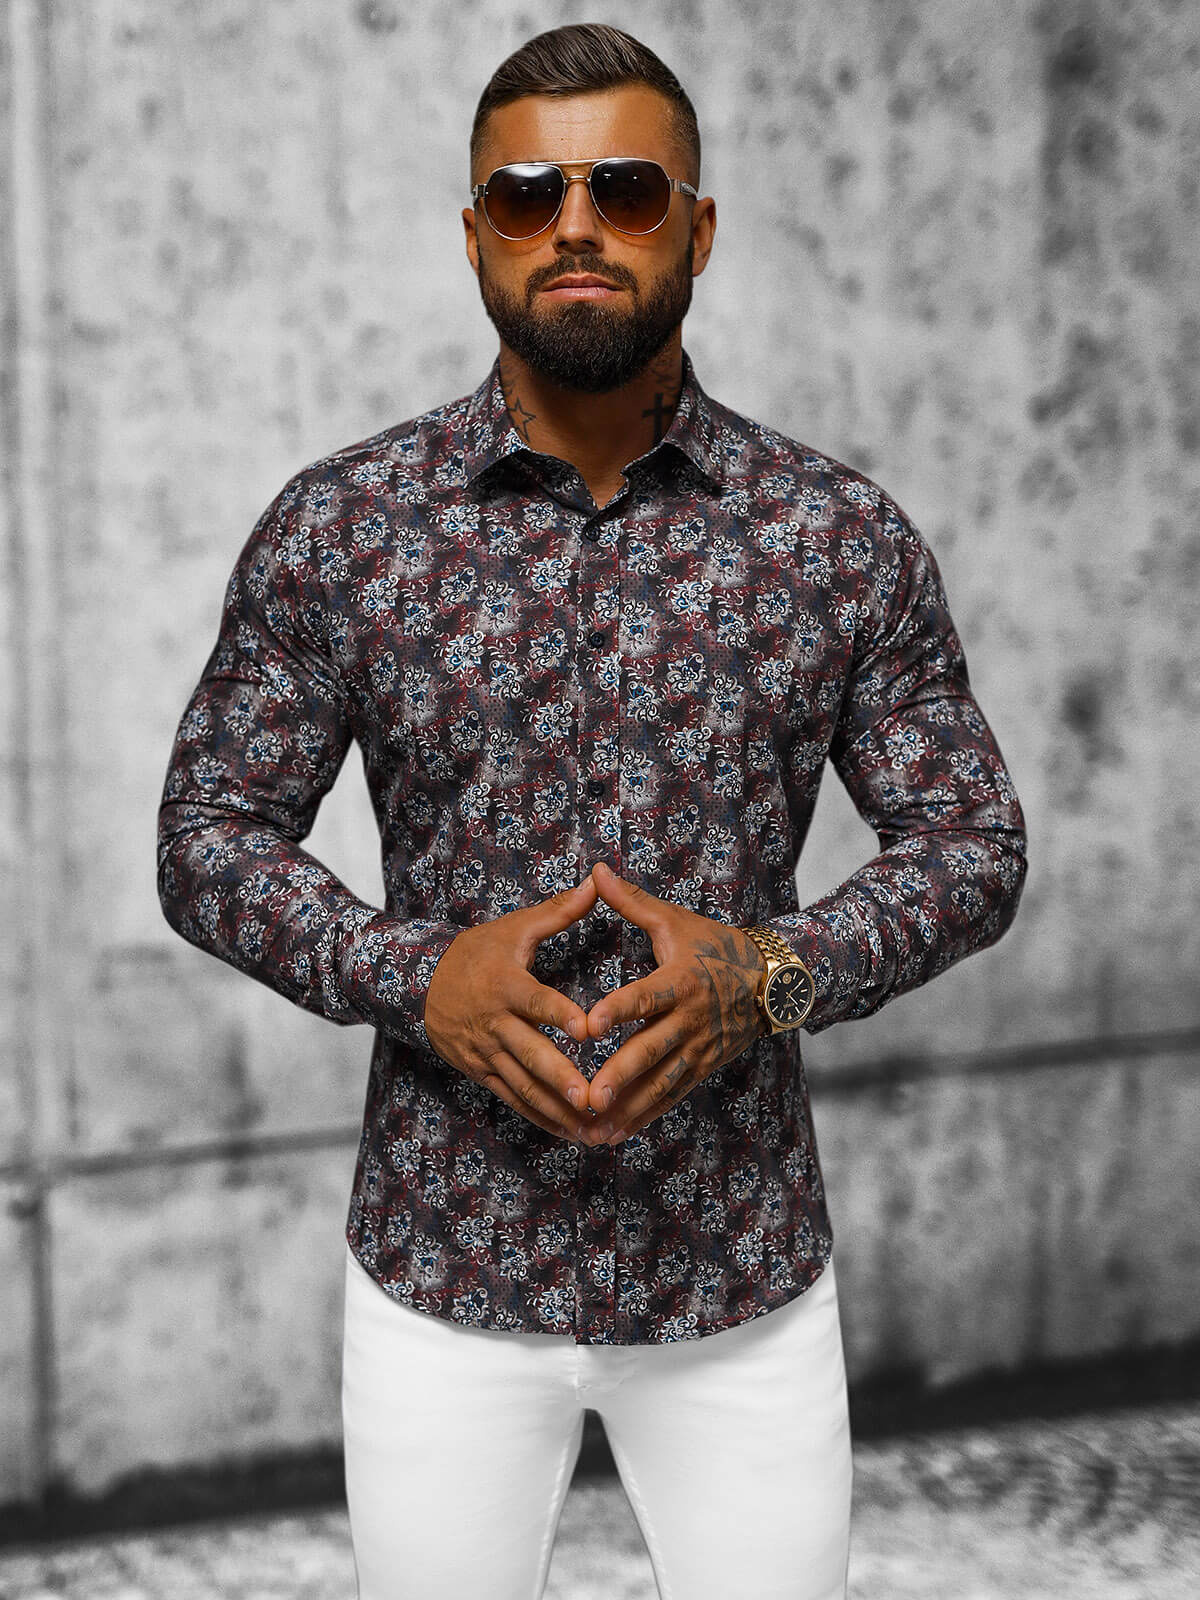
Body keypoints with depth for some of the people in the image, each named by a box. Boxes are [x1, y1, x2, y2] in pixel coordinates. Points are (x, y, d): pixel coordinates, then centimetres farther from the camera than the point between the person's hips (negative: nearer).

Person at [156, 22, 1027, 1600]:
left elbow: (972, 840, 2)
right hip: (442, 1263, 0)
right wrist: (416, 976, -17)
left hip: (746, 1268, 0)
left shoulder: (843, 536, -3)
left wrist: (774, 973, -16)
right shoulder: (337, 526, -4)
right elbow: (210, 836, 1)